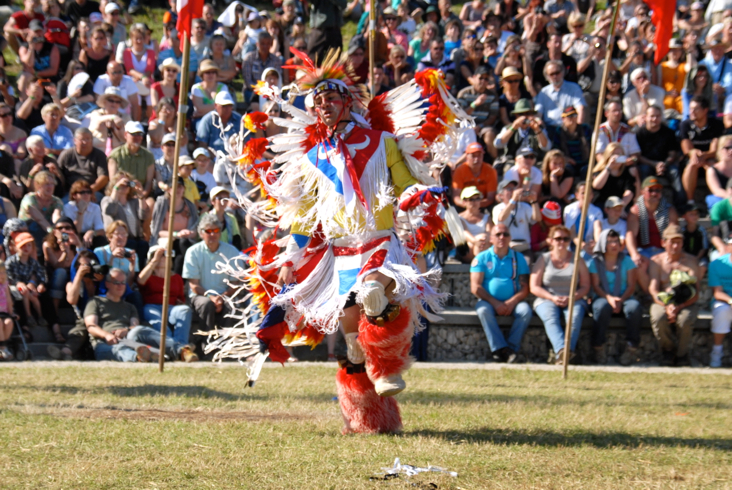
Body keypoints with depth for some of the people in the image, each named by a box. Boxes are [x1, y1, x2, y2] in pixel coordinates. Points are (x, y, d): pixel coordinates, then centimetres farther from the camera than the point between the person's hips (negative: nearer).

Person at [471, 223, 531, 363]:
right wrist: (495, 303, -16)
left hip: (512, 302, 1)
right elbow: (475, 287, -3)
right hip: (489, 301, -1)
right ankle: (500, 349, -39)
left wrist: (512, 302, -16)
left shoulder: (518, 258, 11)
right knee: (483, 310, -34)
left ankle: (511, 348, -29)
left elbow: (525, 288, 4)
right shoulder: (482, 258, 7)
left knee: (525, 310, -29)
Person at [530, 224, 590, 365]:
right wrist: (552, 298, -11)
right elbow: (534, 287, 4)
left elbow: (585, 286, 8)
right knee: (551, 318, -35)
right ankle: (561, 349, -57)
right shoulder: (543, 259, 11)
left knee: (575, 316, -35)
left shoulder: (577, 260, 13)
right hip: (547, 299, -1)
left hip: (574, 300, 1)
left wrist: (571, 298, -11)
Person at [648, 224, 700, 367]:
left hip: (686, 304, -1)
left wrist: (679, 307, -23)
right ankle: (668, 349, -3)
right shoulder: (657, 261, 5)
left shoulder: (690, 261, 1)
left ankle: (681, 354, -6)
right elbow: (653, 289, -4)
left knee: (685, 319, -35)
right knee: (658, 318, -33)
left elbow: (695, 293, -6)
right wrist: (667, 306, -23)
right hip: (663, 302, 1)